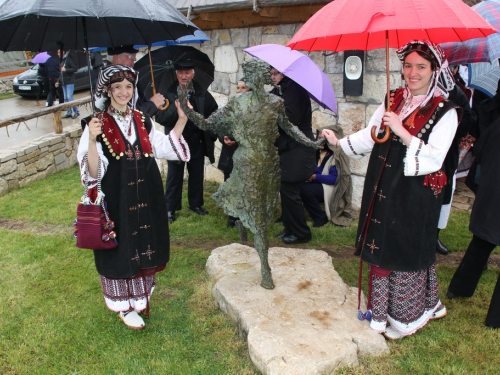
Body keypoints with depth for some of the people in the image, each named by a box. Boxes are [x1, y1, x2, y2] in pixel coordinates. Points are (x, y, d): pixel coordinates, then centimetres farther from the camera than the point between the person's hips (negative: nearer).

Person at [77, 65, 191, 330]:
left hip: (146, 197, 5)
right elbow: (93, 172, -17)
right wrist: (92, 140, -33)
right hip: (116, 201, -5)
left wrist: (182, 121, 1)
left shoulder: (142, 121, 4)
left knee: (144, 245, 17)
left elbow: (165, 147, 7)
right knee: (121, 250, 9)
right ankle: (125, 306, 29)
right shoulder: (97, 125, -11)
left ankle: (140, 295, 41)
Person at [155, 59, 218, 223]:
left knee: (197, 174, 13)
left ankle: (195, 204, 30)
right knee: (174, 176, 7)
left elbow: (214, 112, 8)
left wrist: (211, 133, -2)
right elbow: (160, 117, -16)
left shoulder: (202, 93, 2)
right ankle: (170, 208, 19)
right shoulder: (168, 93, -6)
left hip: (197, 141, 3)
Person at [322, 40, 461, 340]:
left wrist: (401, 132, -25)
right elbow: (370, 136, 13)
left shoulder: (445, 112, -9)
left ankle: (407, 318, 28)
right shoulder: (394, 100, 8)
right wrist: (339, 141, 1)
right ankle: (382, 312, 32)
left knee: (409, 252, 6)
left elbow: (433, 159, -18)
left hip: (415, 197, -5)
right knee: (382, 250, 13)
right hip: (383, 191, 5)